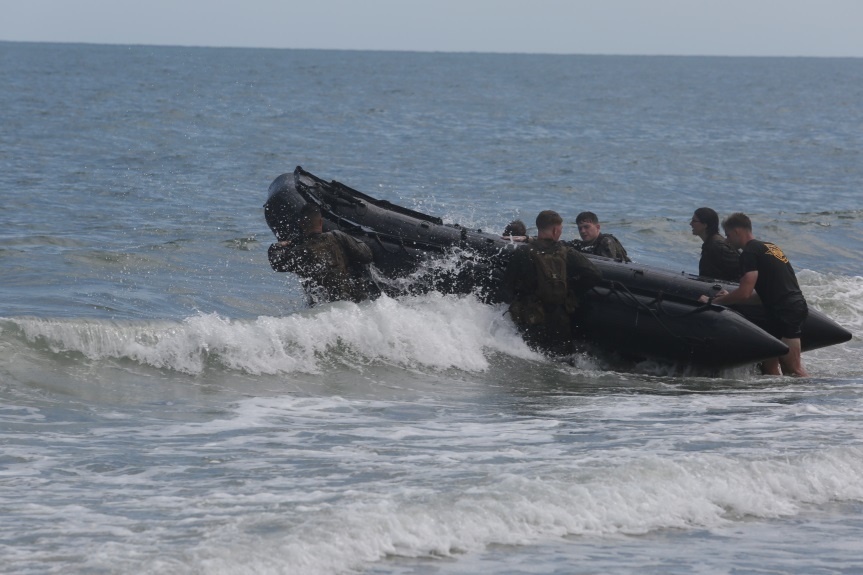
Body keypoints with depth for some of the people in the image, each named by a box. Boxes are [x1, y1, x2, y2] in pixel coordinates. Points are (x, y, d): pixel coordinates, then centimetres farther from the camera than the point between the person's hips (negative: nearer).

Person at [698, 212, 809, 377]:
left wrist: (712, 301, -3)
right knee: (769, 367, 12)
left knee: (794, 371, -11)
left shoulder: (750, 252, -9)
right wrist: (730, 297, 25)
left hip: (784, 312, -10)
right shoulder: (769, 247, 23)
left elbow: (744, 293, -16)